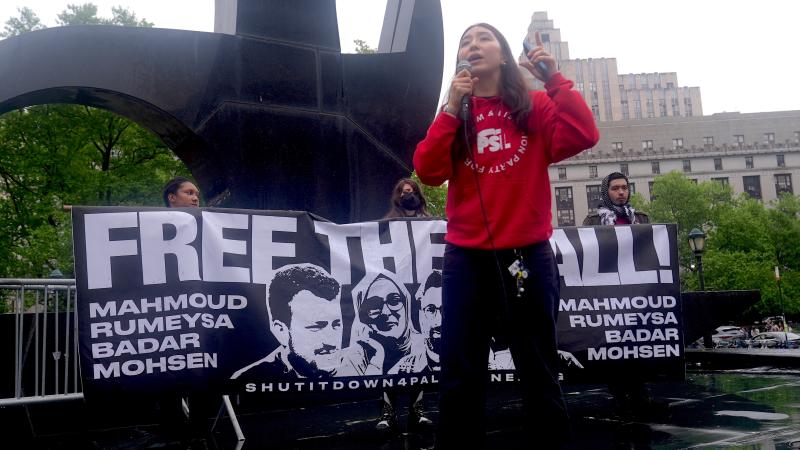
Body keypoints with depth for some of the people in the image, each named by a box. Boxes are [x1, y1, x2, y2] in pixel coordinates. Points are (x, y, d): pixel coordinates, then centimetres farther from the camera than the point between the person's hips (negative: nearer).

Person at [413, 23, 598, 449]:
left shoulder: (535, 106, 4)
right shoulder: (452, 114, 9)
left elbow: (583, 137, -13)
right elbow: (428, 172, -6)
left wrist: (554, 79, -13)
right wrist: (452, 108, -12)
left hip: (528, 254, -1)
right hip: (466, 258, 2)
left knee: (538, 370, 8)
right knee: (459, 373, 4)